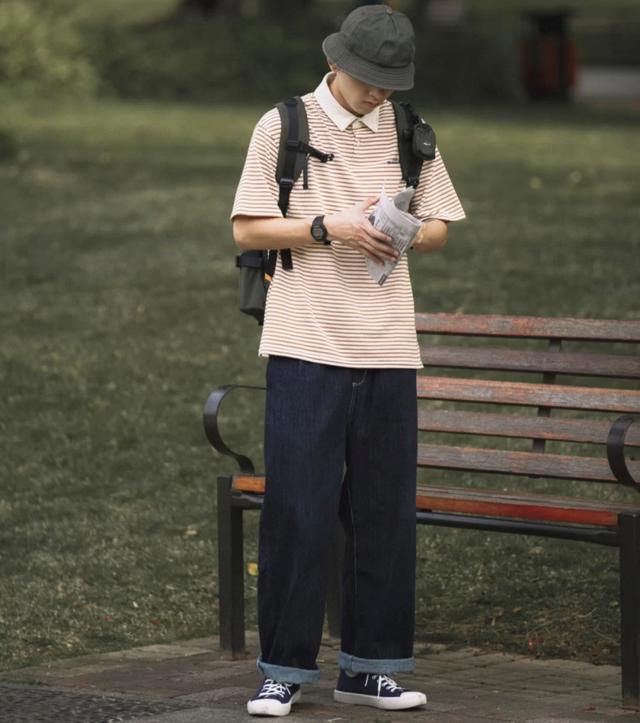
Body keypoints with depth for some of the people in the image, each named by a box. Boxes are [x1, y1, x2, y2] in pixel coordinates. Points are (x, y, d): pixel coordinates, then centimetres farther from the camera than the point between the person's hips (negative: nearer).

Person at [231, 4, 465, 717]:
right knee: (296, 510, -5)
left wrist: (403, 233, -4)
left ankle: (367, 666, 14)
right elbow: (247, 229, -1)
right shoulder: (284, 126, 1)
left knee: (385, 511, 5)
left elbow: (440, 225, 18)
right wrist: (327, 228, -13)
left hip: (388, 350, 4)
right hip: (306, 348, -4)